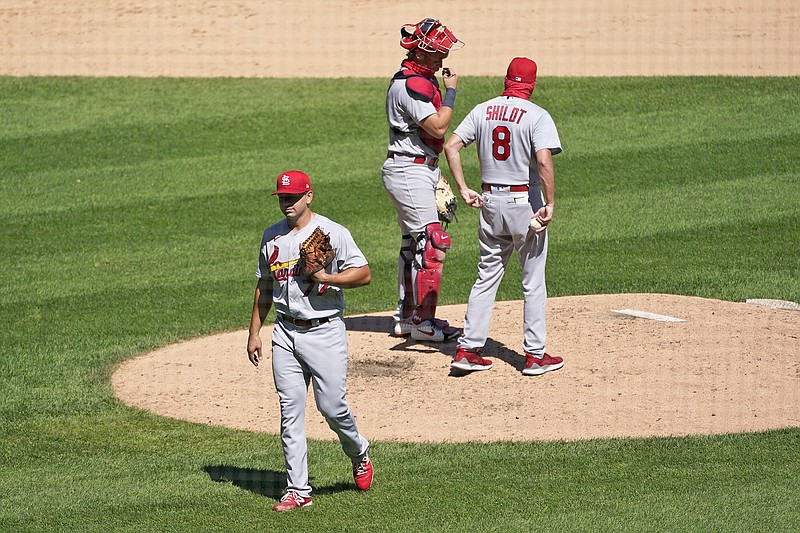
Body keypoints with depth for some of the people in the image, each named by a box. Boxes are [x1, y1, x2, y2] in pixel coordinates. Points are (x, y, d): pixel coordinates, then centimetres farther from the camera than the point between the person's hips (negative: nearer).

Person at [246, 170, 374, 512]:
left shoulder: (332, 233, -4)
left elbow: (364, 274, -6)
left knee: (331, 407, -7)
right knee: (290, 412, 0)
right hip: (285, 333, 4)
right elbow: (264, 287, 19)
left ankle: (359, 455, 25)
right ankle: (297, 489, 2)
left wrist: (325, 277, -18)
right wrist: (254, 333, 16)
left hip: (324, 331, -4)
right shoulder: (272, 237, 12)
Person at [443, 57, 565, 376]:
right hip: (525, 203, -5)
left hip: (490, 203, 5)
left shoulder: (482, 111, 4)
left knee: (487, 277, 13)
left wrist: (464, 190, 0)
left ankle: (468, 349, 9)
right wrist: (550, 204, -19)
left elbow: (451, 146, -2)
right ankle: (535, 355, 8)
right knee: (533, 283, 5)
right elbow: (544, 161, -24)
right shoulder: (537, 116, -11)